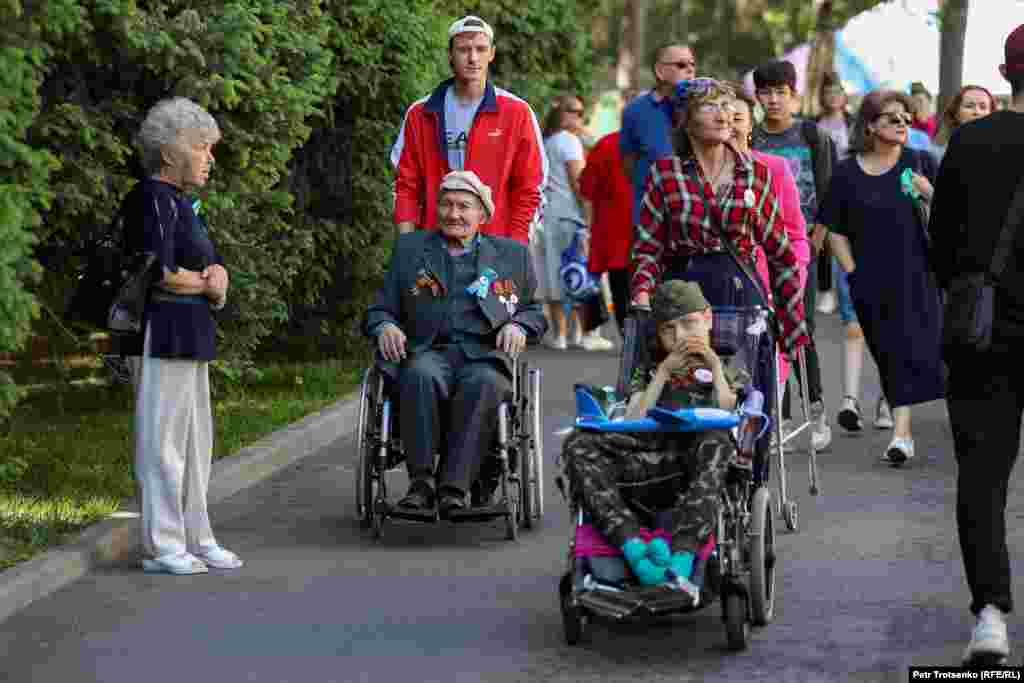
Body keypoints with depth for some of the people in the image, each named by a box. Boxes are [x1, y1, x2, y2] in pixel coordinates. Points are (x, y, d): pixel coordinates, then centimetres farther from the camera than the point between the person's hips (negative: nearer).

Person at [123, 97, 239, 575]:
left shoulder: (181, 201, 19)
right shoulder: (153, 198, -12)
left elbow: (218, 270, 19)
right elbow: (160, 275, -21)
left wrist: (216, 279, -5)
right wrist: (206, 284, -3)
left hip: (190, 337, 10)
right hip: (161, 333, -10)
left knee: (195, 441, 13)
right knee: (163, 437, -6)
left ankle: (195, 540, 19)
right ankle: (161, 545, -2)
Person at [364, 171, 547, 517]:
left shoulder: (512, 255, 22)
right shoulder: (409, 249, 23)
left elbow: (534, 310, 26)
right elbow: (379, 309, 21)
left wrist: (518, 325, 2)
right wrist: (385, 326, -4)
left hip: (485, 356, 0)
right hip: (427, 353, 0)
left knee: (485, 384, -37)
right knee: (420, 375, -37)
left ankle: (453, 487, -40)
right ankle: (421, 480, -34)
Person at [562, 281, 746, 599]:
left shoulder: (732, 375, 31)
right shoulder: (649, 373, 35)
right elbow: (632, 424, 15)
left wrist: (714, 366, 9)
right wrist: (665, 371, 11)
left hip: (698, 459, -2)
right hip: (653, 456, 2)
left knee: (715, 444, -41)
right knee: (579, 444, -28)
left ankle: (681, 556, -59)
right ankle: (634, 547, -48)